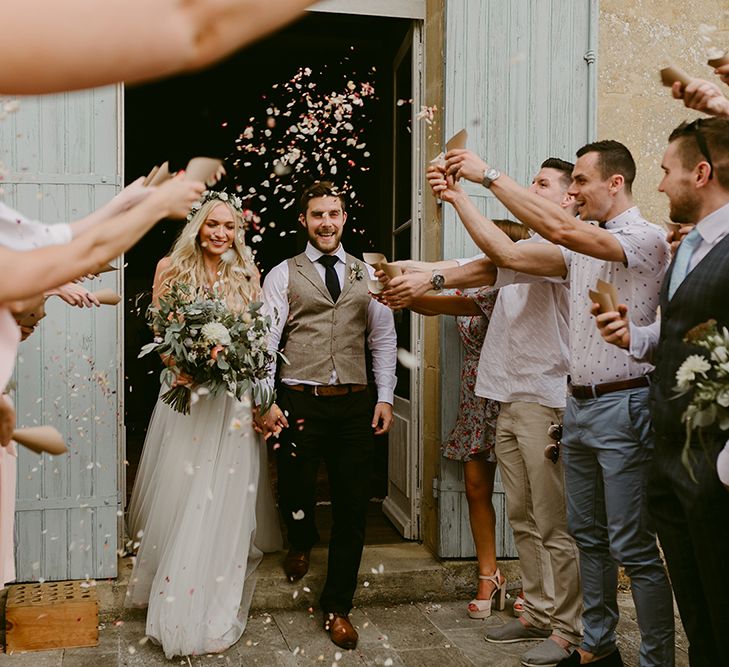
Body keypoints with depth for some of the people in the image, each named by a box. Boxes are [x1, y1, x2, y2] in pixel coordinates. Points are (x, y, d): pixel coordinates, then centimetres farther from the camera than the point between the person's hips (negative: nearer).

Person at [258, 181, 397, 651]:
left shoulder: (367, 275, 12)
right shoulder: (283, 275, 5)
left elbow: (384, 339, 12)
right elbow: (265, 342, -1)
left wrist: (385, 397, 3)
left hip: (355, 405, 2)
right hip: (299, 403, -2)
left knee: (352, 510, 5)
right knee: (295, 493, 3)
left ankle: (338, 608, 21)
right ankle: (303, 540, 42)